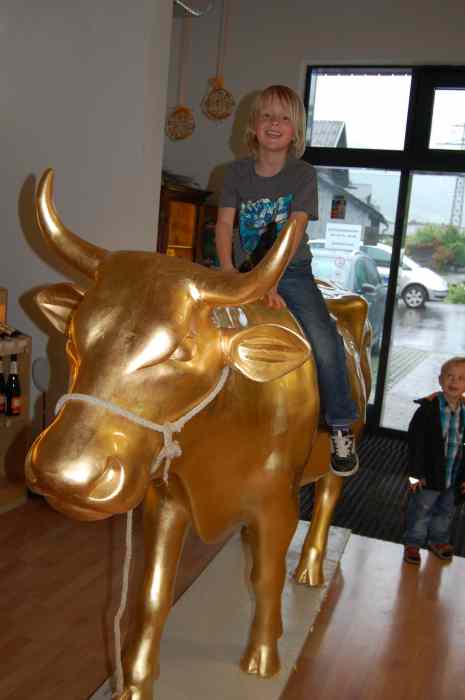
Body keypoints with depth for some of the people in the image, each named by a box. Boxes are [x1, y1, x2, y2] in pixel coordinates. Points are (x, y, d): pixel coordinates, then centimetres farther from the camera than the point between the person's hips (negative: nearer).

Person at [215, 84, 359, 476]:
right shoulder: (238, 172, 5)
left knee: (323, 340, -23)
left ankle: (341, 429, -9)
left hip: (291, 271, -3)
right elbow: (224, 225, -3)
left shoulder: (303, 174, -2)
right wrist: (228, 273, -20)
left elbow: (295, 230, -14)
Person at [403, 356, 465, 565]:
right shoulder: (428, 408, -17)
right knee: (421, 510, 10)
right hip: (429, 475, -4)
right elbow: (416, 443, -14)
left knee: (445, 512, 22)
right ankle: (412, 543, 28)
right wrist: (415, 473, -15)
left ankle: (438, 540, 44)